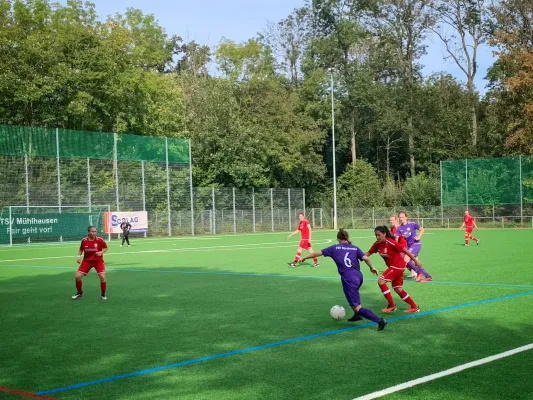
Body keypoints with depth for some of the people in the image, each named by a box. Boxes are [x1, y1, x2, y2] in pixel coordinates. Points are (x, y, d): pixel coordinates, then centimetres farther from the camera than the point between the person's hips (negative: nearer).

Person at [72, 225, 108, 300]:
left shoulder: (99, 240, -14)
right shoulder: (84, 240, -7)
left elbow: (106, 247, -1)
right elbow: (81, 249, 10)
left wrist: (101, 252, -19)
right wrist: (79, 256, -4)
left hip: (98, 261, -2)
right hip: (87, 261, 2)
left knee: (102, 277, -19)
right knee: (77, 276, -6)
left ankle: (103, 294, 6)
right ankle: (79, 293, 20)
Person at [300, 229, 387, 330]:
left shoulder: (335, 248, 7)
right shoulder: (355, 248, 11)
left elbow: (317, 253, 11)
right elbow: (366, 258, -4)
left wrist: (304, 257, 24)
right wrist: (372, 267, 12)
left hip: (348, 279, -5)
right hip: (359, 276, 5)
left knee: (357, 308, -1)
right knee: (353, 292, 40)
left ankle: (379, 320, -15)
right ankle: (357, 315, 46)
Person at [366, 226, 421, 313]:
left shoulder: (391, 242, -23)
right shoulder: (377, 244, -1)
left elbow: (405, 250, -18)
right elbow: (368, 253, 5)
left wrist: (415, 261, -14)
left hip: (398, 265, -8)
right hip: (392, 266, 8)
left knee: (381, 281, -16)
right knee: (398, 289, 11)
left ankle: (391, 305, -6)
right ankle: (414, 306, 22)